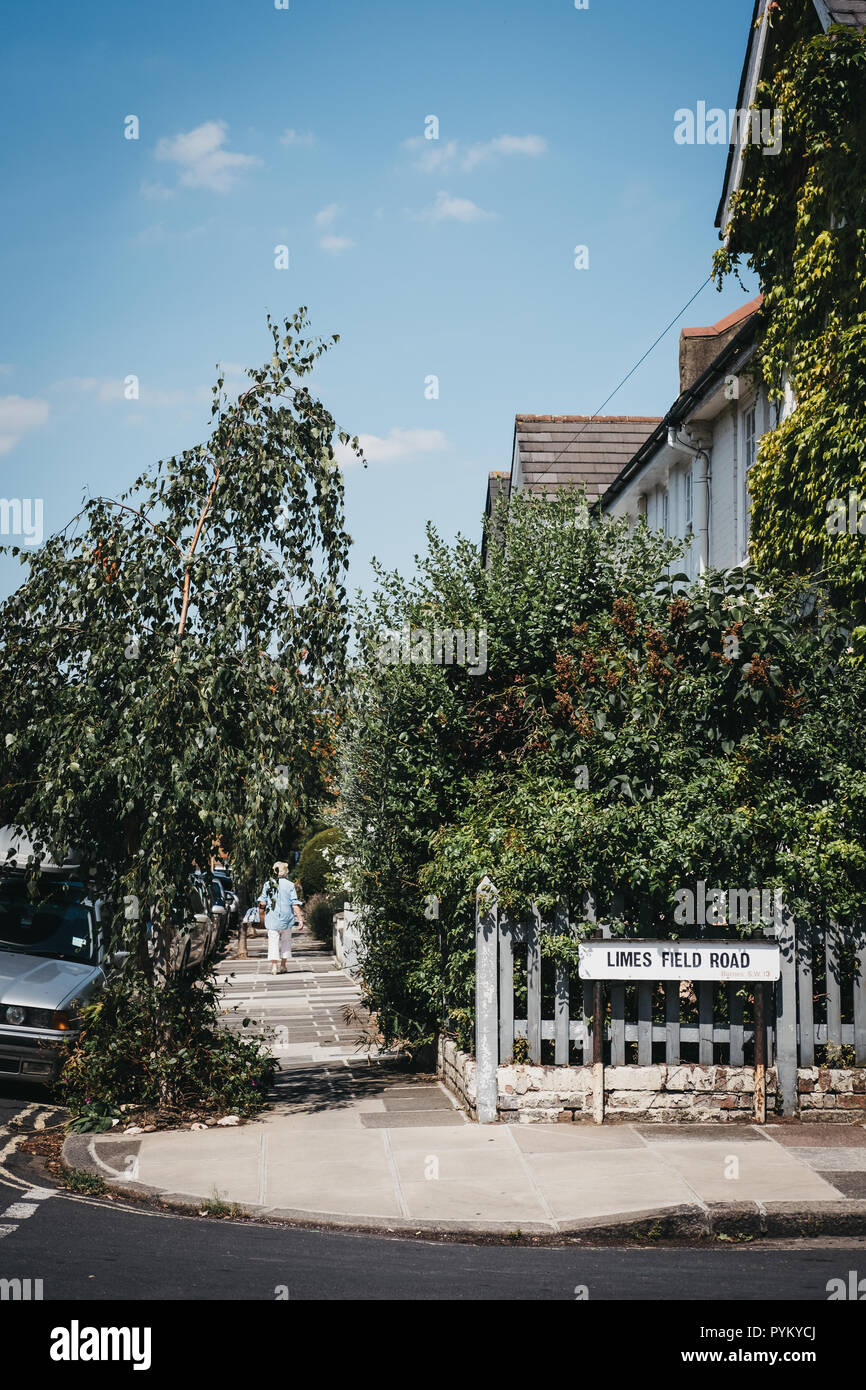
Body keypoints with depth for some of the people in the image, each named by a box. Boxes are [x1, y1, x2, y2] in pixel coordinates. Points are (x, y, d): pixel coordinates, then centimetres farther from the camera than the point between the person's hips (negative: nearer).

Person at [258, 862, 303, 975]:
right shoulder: (289, 885, -3)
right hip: (286, 918, 0)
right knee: (286, 941, 15)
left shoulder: (268, 884, 2)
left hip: (271, 918, 0)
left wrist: (261, 917, 12)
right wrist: (300, 918, -4)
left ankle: (274, 966, -10)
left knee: (273, 942, 1)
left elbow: (262, 903, 1)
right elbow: (295, 904, -7)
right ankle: (283, 966, 17)